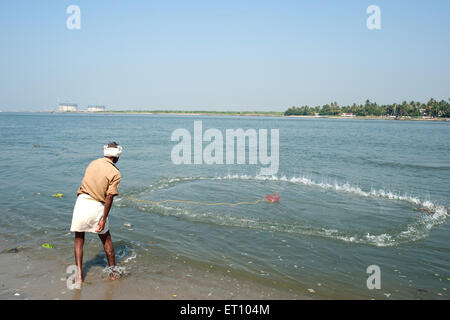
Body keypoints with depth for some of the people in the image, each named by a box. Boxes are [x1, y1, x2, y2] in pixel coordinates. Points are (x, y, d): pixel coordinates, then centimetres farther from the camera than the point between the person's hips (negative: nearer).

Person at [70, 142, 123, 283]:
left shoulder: (93, 163, 9)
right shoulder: (115, 173, -7)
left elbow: (86, 183, 13)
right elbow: (109, 198, -12)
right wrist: (103, 220, -10)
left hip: (81, 202, 3)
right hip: (97, 207, -3)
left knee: (79, 240, 17)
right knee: (106, 240, 16)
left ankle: (79, 275, 13)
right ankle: (113, 272, 25)